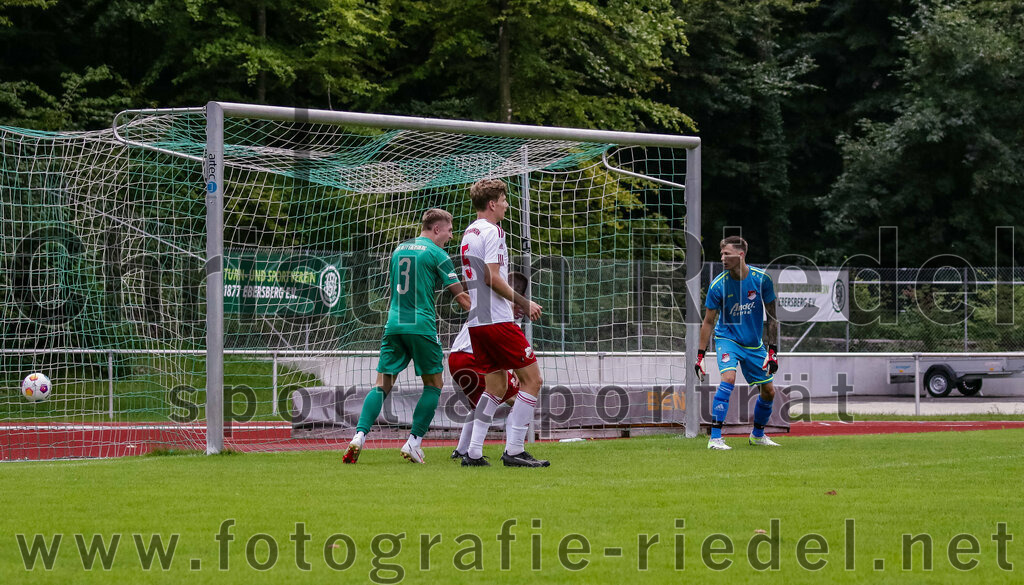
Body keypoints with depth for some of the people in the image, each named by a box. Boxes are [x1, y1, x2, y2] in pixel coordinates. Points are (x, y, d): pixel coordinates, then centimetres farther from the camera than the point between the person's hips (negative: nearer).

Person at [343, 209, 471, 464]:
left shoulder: (399, 250, 17)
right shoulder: (436, 254, -2)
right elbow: (461, 296, 0)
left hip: (394, 325, 5)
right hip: (422, 326, -5)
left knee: (383, 384, 4)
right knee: (433, 383, 9)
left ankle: (359, 435, -14)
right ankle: (414, 442, 2)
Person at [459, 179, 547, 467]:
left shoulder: (469, 233, 18)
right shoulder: (492, 231, -11)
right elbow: (492, 278, -19)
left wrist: (512, 303, 24)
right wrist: (523, 303, -11)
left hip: (476, 321, 10)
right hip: (497, 320, -10)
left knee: (496, 387, 14)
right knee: (532, 379, -5)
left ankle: (473, 453, 8)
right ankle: (514, 450, -9)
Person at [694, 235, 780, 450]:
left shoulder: (761, 278, -12)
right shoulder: (718, 285, -16)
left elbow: (772, 316, -3)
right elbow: (708, 321, -6)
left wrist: (772, 351, -7)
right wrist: (700, 356, -9)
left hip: (754, 343, 3)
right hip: (727, 338, -3)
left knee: (769, 391, 6)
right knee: (728, 377, -28)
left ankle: (758, 434, 33)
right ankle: (715, 438, -27)